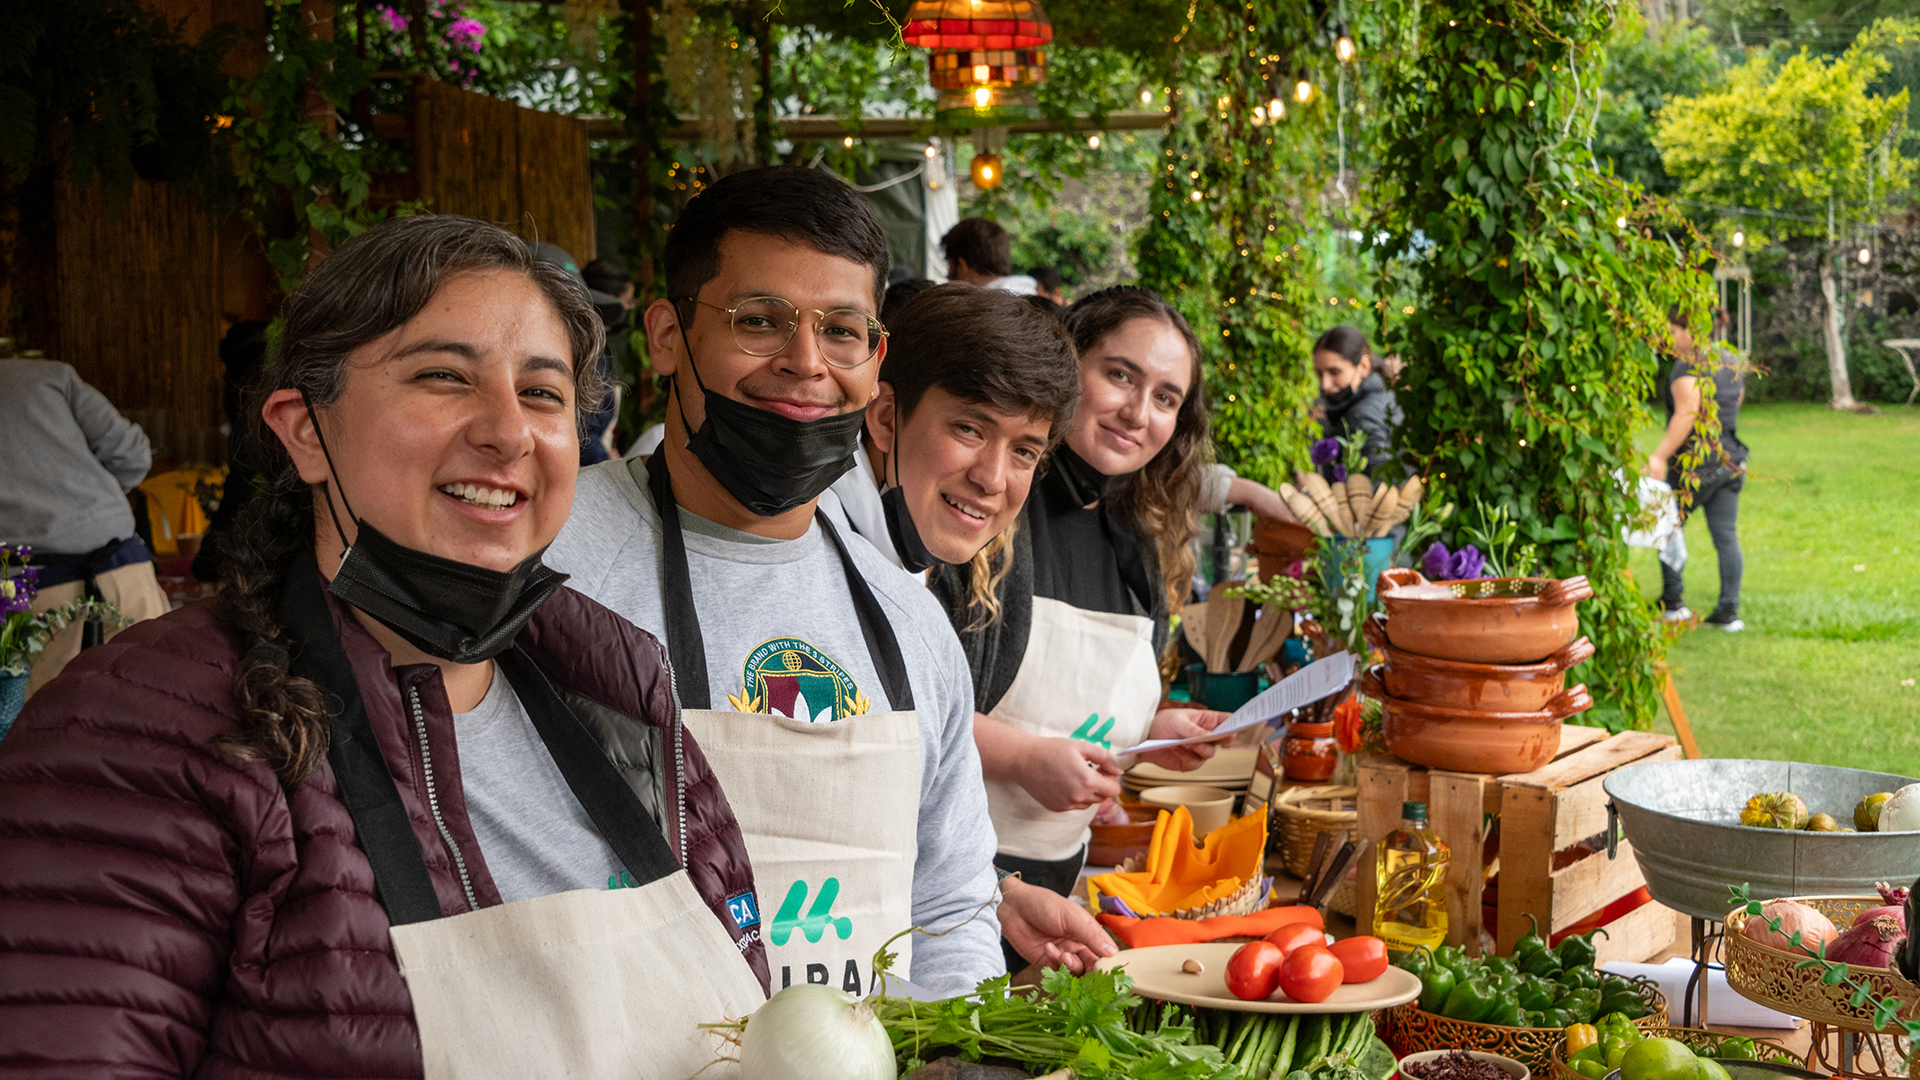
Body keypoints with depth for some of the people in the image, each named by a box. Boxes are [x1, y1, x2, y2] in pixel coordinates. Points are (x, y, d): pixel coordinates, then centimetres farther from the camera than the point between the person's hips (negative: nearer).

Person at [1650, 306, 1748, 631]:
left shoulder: (1687, 365, -14)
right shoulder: (1733, 362, 13)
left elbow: (1687, 415, -26)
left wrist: (1660, 455, -29)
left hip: (1694, 464, -7)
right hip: (1731, 461, 7)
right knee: (1727, 537, 6)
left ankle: (1672, 604, 11)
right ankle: (1729, 612, 6)